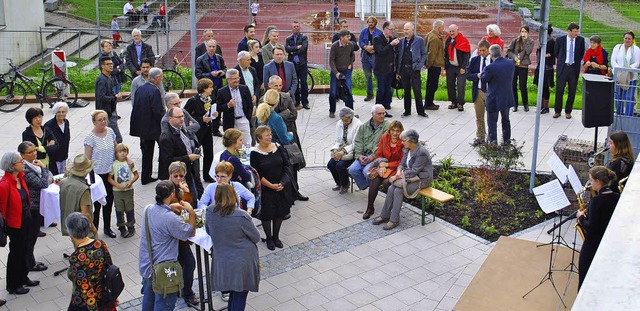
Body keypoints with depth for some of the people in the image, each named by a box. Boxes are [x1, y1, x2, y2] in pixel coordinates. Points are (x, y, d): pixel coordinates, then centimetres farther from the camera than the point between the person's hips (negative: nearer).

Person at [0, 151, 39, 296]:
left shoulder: (20, 176, -2)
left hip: (25, 219, 8)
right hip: (15, 223, -7)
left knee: (23, 249, 22)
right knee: (16, 252, 9)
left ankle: (23, 278, 42)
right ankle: (13, 285, 27)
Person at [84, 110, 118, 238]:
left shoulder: (110, 131, 1)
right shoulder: (90, 137, -14)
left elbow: (116, 149, 14)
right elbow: (87, 158, -12)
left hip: (110, 172, 5)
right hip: (97, 174, -5)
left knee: (109, 201, 16)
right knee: (97, 203, 1)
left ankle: (107, 228, 32)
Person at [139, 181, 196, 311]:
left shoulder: (148, 209, -5)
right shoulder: (171, 218, -27)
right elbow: (191, 233, -14)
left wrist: (170, 207, 9)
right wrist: (191, 212, -10)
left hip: (146, 264, 8)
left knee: (148, 300, 25)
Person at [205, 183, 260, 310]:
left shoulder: (210, 212, -12)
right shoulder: (241, 216, -24)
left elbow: (208, 231, 7)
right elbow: (257, 238, -10)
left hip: (221, 263, 4)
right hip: (242, 263, -4)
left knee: (235, 292, 24)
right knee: (240, 295, 11)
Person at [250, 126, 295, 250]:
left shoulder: (277, 148, -1)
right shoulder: (255, 153, -13)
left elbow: (286, 165, 3)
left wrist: (283, 183, -8)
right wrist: (271, 185, -17)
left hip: (281, 187, 4)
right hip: (266, 189, -4)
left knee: (280, 212, 14)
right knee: (267, 214, 8)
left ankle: (276, 237, 32)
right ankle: (269, 238, 28)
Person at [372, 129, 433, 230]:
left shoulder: (421, 153, -23)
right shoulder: (408, 149, 4)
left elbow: (413, 171, -24)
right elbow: (402, 163, 11)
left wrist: (397, 177, -21)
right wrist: (399, 171, -12)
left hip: (422, 179, -8)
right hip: (410, 176, 8)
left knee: (398, 190, -25)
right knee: (391, 188, -14)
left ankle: (394, 220, -15)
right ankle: (385, 216, -6)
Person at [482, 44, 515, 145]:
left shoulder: (491, 67, -25)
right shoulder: (510, 63, -6)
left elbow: (484, 79, -11)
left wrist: (484, 69, 1)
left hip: (494, 99, -6)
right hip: (507, 98, 6)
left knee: (492, 121, 7)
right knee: (506, 120, 22)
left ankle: (493, 143, 8)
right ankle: (507, 140, 34)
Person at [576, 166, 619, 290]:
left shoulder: (596, 200, -23)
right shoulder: (616, 198, -2)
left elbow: (591, 227, -23)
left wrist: (581, 217, -6)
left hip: (593, 246, -7)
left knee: (585, 277, 7)